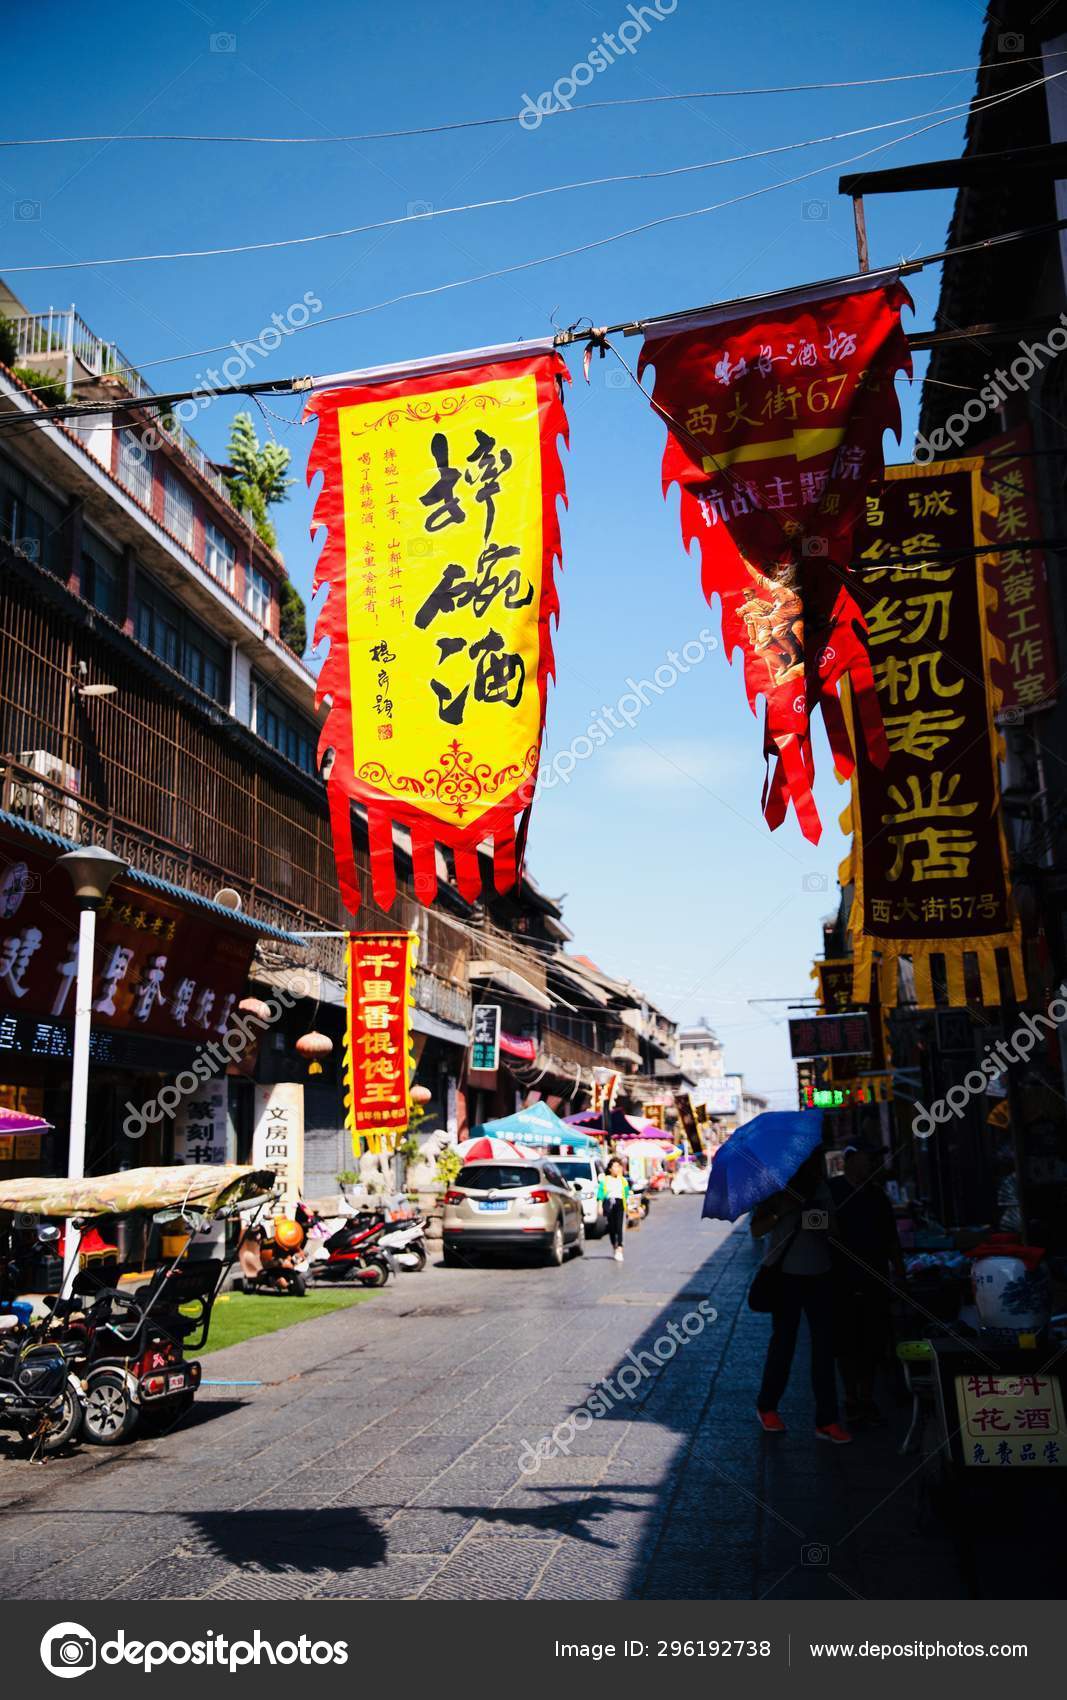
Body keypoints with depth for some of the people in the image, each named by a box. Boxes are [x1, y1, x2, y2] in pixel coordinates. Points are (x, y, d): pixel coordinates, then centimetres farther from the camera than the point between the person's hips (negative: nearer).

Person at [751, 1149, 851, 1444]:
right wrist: (781, 1212, -22)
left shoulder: (822, 1189, 9)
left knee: (824, 1345, 3)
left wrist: (824, 1222, -12)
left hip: (819, 1274, 4)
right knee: (783, 1341, 4)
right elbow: (757, 1230, -7)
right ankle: (766, 1407, 24)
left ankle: (826, 1421, 10)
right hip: (785, 1274, -4)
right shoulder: (775, 1188, -4)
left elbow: (835, 1231, 10)